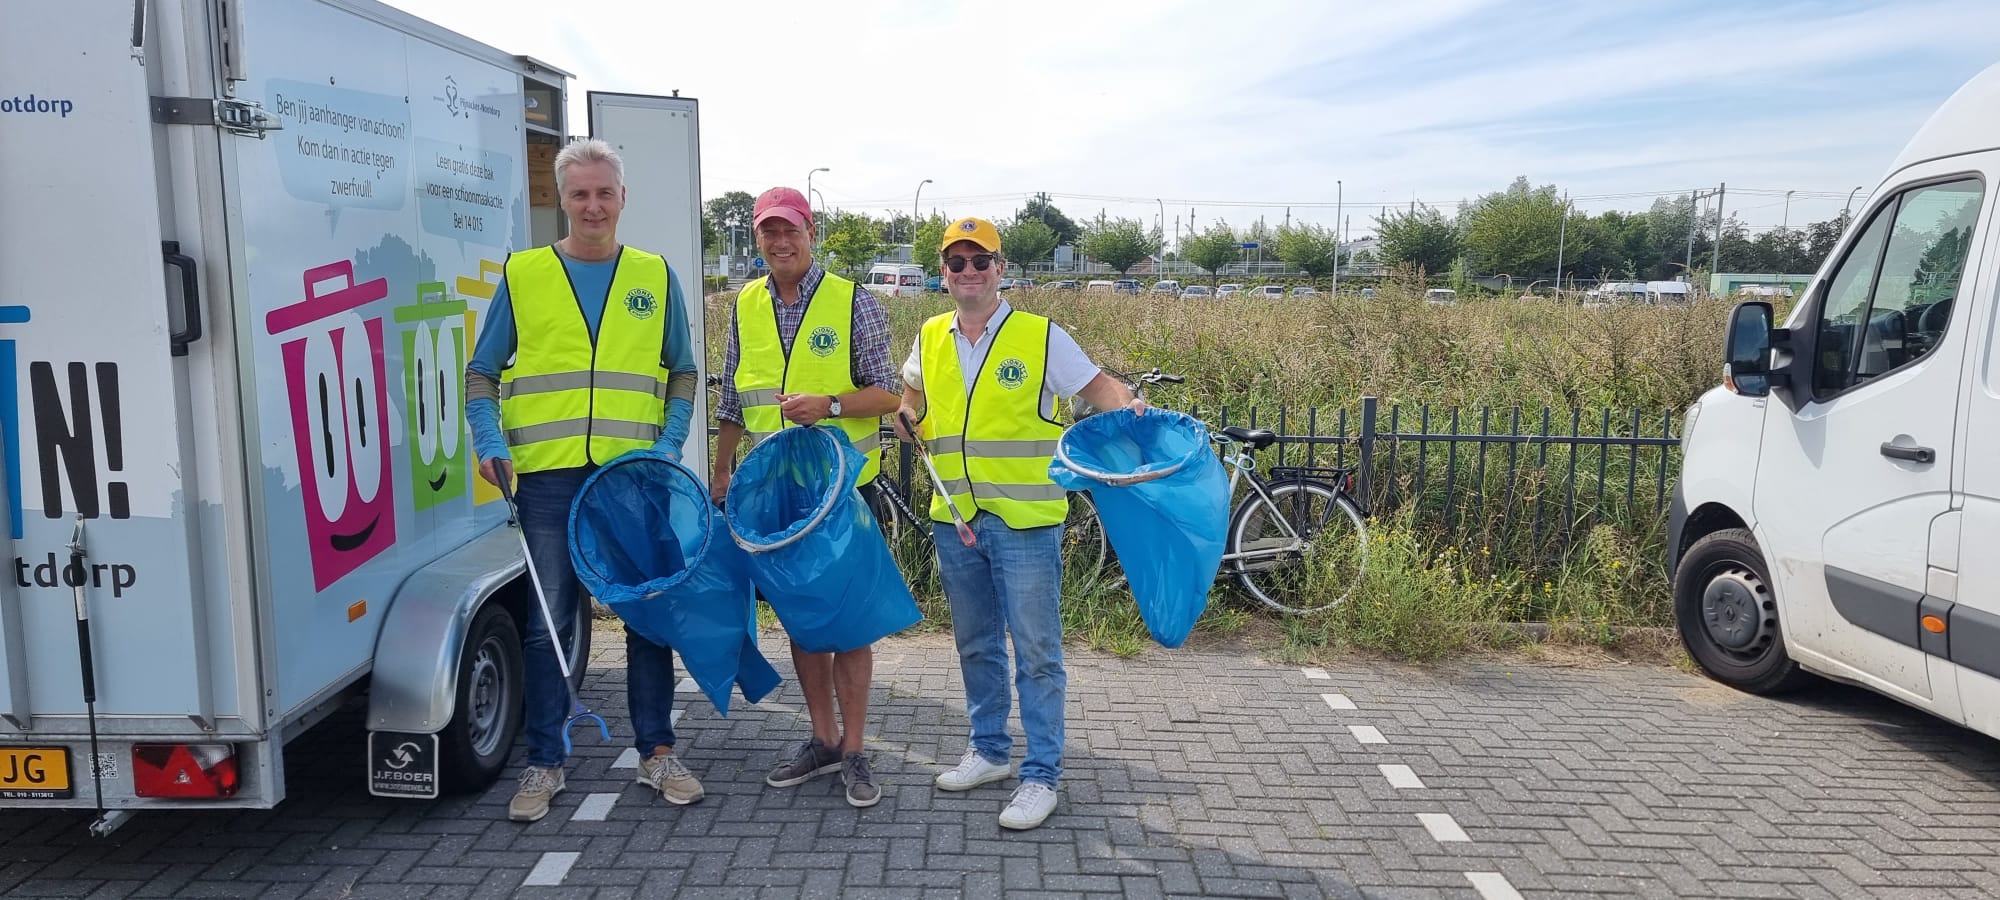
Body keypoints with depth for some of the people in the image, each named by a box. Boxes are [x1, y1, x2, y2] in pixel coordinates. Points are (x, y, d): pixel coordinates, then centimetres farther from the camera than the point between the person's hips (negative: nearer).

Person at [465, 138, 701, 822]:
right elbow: (482, 372, 9)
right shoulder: (523, 275, 6)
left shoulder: (655, 277, 9)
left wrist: (670, 444, -3)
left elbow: (682, 372, 12)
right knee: (548, 623, 4)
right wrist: (490, 442, -7)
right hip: (549, 475, -1)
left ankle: (657, 752, 20)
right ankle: (543, 763, 17)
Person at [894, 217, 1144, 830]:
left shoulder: (1041, 337, -6)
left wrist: (1128, 406, -23)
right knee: (976, 646, 18)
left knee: (1036, 652, 0)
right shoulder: (930, 340, 8)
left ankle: (1041, 775, 12)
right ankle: (988, 751, 34)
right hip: (955, 520, 5)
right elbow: (912, 393, 27)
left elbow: (1096, 386, -4)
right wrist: (907, 415, 7)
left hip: (1025, 524, -5)